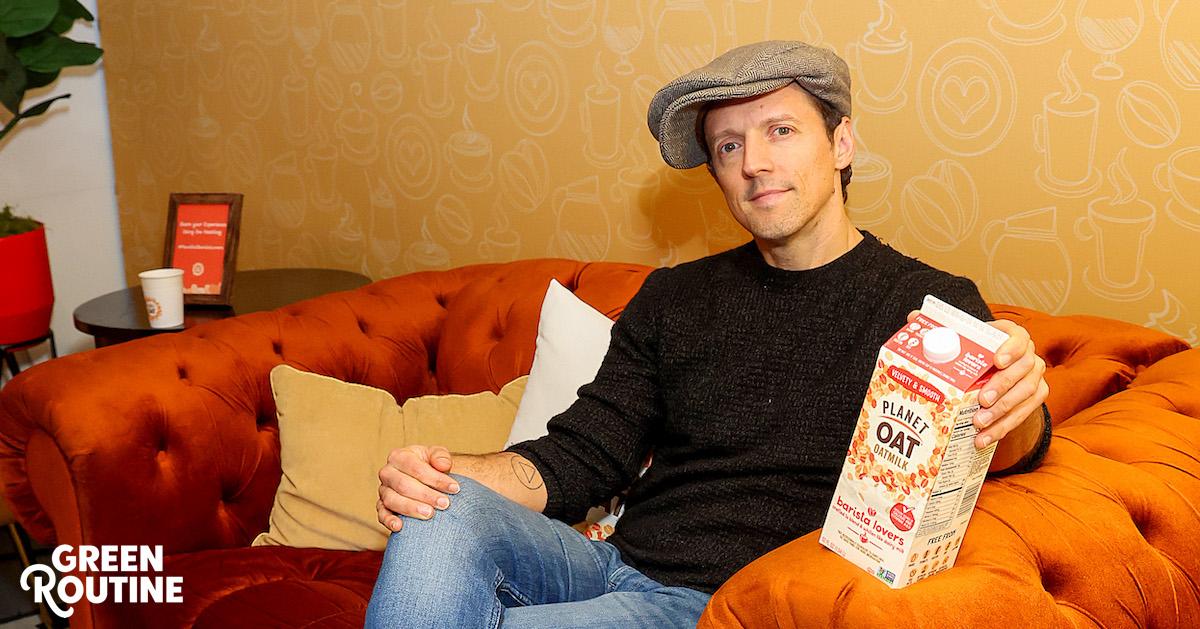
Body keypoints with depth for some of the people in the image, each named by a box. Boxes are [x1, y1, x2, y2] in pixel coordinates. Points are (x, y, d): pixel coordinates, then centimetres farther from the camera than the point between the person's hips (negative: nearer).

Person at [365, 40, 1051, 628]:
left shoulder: (929, 302, 2)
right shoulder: (673, 298, 15)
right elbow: (580, 454, 10)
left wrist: (1018, 412, -33)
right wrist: (451, 473, -10)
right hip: (614, 564, 5)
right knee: (439, 518, -25)